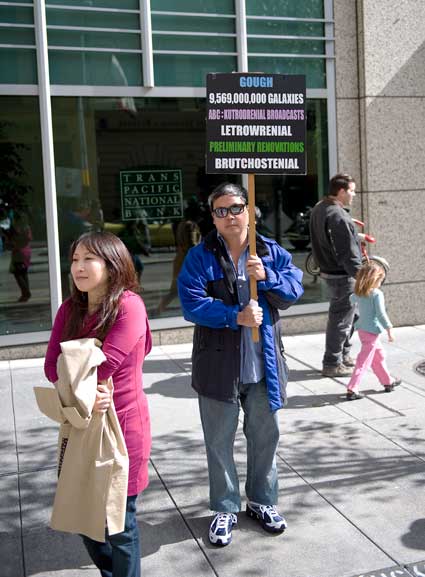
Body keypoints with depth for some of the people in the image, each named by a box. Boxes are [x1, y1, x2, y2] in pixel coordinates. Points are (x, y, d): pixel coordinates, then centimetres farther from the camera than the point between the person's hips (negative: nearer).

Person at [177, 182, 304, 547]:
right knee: (220, 442, 10)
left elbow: (293, 292, -2)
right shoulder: (199, 257, -5)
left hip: (264, 363, 3)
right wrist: (236, 317, -24)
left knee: (265, 436, 16)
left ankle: (262, 501, 36)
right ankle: (225, 509, 28)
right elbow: (191, 303, -15)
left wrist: (267, 276, -20)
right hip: (218, 364, -2)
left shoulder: (272, 253, 4)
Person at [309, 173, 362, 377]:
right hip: (343, 276, -10)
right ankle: (332, 364, 10)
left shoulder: (318, 209, 8)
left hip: (328, 271, 10)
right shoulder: (338, 217, -23)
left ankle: (344, 355, 34)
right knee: (341, 319, 1)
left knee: (342, 316, 22)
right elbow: (348, 253, -24)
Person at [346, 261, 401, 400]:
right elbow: (381, 313, -20)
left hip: (362, 329, 8)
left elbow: (352, 299, 28)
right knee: (364, 361, -5)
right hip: (372, 330, -8)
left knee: (379, 355, 23)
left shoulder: (358, 293, 5)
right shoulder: (377, 294, -17)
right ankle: (352, 389, -6)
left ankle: (388, 381, 36)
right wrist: (389, 329, -13)